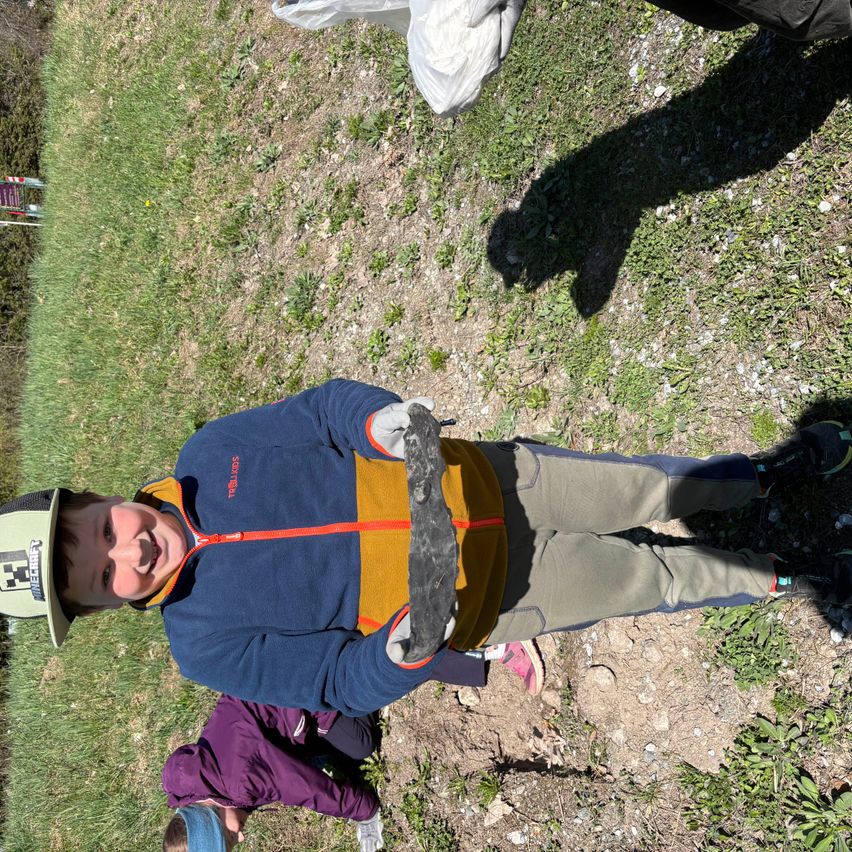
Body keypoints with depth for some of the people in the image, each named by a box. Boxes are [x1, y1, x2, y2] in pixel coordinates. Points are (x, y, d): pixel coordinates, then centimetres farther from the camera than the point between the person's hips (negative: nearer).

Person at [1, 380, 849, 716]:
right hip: (486, 592, -2)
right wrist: (403, 650, -30)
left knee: (654, 487, 13)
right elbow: (345, 680, -9)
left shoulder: (207, 456, -8)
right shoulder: (206, 643, -13)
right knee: (658, 578, 6)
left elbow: (324, 406, -4)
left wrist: (379, 420, -25)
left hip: (479, 479, 3)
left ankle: (769, 472, 43)